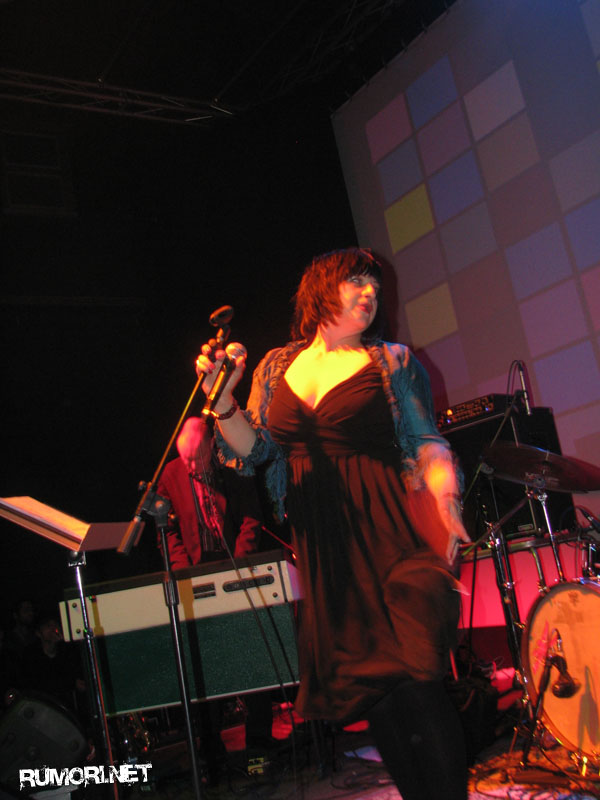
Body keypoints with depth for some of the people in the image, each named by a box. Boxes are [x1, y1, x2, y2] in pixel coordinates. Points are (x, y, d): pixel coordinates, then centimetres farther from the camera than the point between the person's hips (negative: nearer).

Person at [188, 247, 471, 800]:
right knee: (366, 683, 7)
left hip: (389, 529, -3)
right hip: (320, 542, 3)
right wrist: (222, 400, -5)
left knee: (414, 680, -11)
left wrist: (448, 502, -19)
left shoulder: (392, 362, 6)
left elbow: (428, 442, -1)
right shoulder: (276, 367, 13)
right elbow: (251, 449, 12)